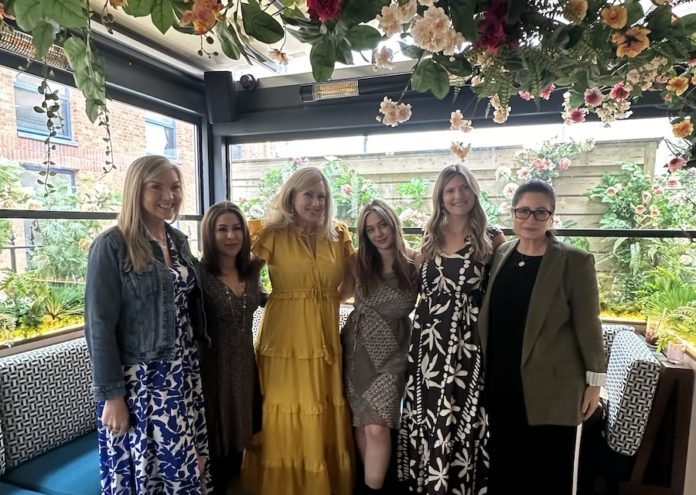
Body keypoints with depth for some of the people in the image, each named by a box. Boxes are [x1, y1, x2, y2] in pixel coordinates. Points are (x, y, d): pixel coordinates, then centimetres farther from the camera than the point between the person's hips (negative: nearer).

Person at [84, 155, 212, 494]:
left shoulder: (179, 241, 5)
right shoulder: (111, 245, -13)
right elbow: (100, 325, -13)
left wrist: (193, 365, 10)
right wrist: (111, 394, -13)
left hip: (184, 375, 6)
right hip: (137, 379, -5)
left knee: (186, 468, 15)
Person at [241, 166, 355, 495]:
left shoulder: (339, 237, 8)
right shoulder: (273, 235, -3)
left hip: (325, 338, 3)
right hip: (285, 339, -3)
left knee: (325, 420, 14)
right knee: (285, 421, 9)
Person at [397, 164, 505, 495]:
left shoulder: (491, 238, 0)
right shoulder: (430, 237, 11)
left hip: (469, 342, -3)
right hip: (429, 340, 4)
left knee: (462, 417, 0)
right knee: (426, 415, 9)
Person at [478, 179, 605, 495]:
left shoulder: (575, 261, -10)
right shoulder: (501, 255, 4)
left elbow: (588, 325, -7)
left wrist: (594, 380, -4)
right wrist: (484, 370, 10)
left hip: (551, 386, -4)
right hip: (502, 383, 4)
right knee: (505, 465, 16)